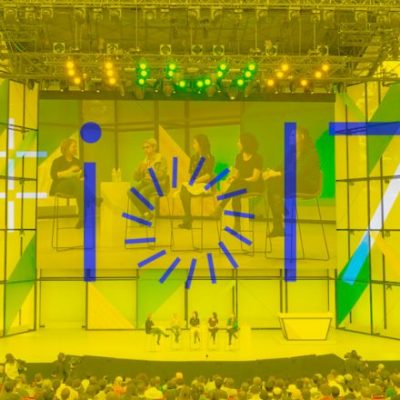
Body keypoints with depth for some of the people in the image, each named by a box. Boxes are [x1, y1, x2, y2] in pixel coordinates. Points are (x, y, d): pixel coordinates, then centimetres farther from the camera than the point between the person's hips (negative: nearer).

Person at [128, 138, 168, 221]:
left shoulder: (161, 159, -3)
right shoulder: (145, 160, 11)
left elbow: (161, 175, -16)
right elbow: (136, 177, 8)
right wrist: (140, 169, -11)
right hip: (145, 183, 6)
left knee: (142, 193, -34)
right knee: (131, 192, -22)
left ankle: (147, 214, -9)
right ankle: (146, 214, -10)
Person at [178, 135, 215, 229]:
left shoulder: (209, 158, -2)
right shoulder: (193, 158, 17)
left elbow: (208, 175, -11)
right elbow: (190, 172, 16)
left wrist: (196, 181, -19)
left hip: (205, 184, -6)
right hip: (193, 183, 6)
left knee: (186, 191, -29)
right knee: (183, 189, -27)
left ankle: (187, 219, -20)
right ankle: (187, 218, -26)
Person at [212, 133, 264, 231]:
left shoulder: (257, 158, -8)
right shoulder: (239, 157, 10)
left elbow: (255, 178, -14)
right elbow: (236, 174, 13)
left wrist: (237, 180, -23)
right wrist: (233, 177, -13)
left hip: (255, 186, -5)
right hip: (240, 186, 5)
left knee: (236, 185, -36)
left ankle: (220, 207, -30)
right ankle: (237, 222, -37)